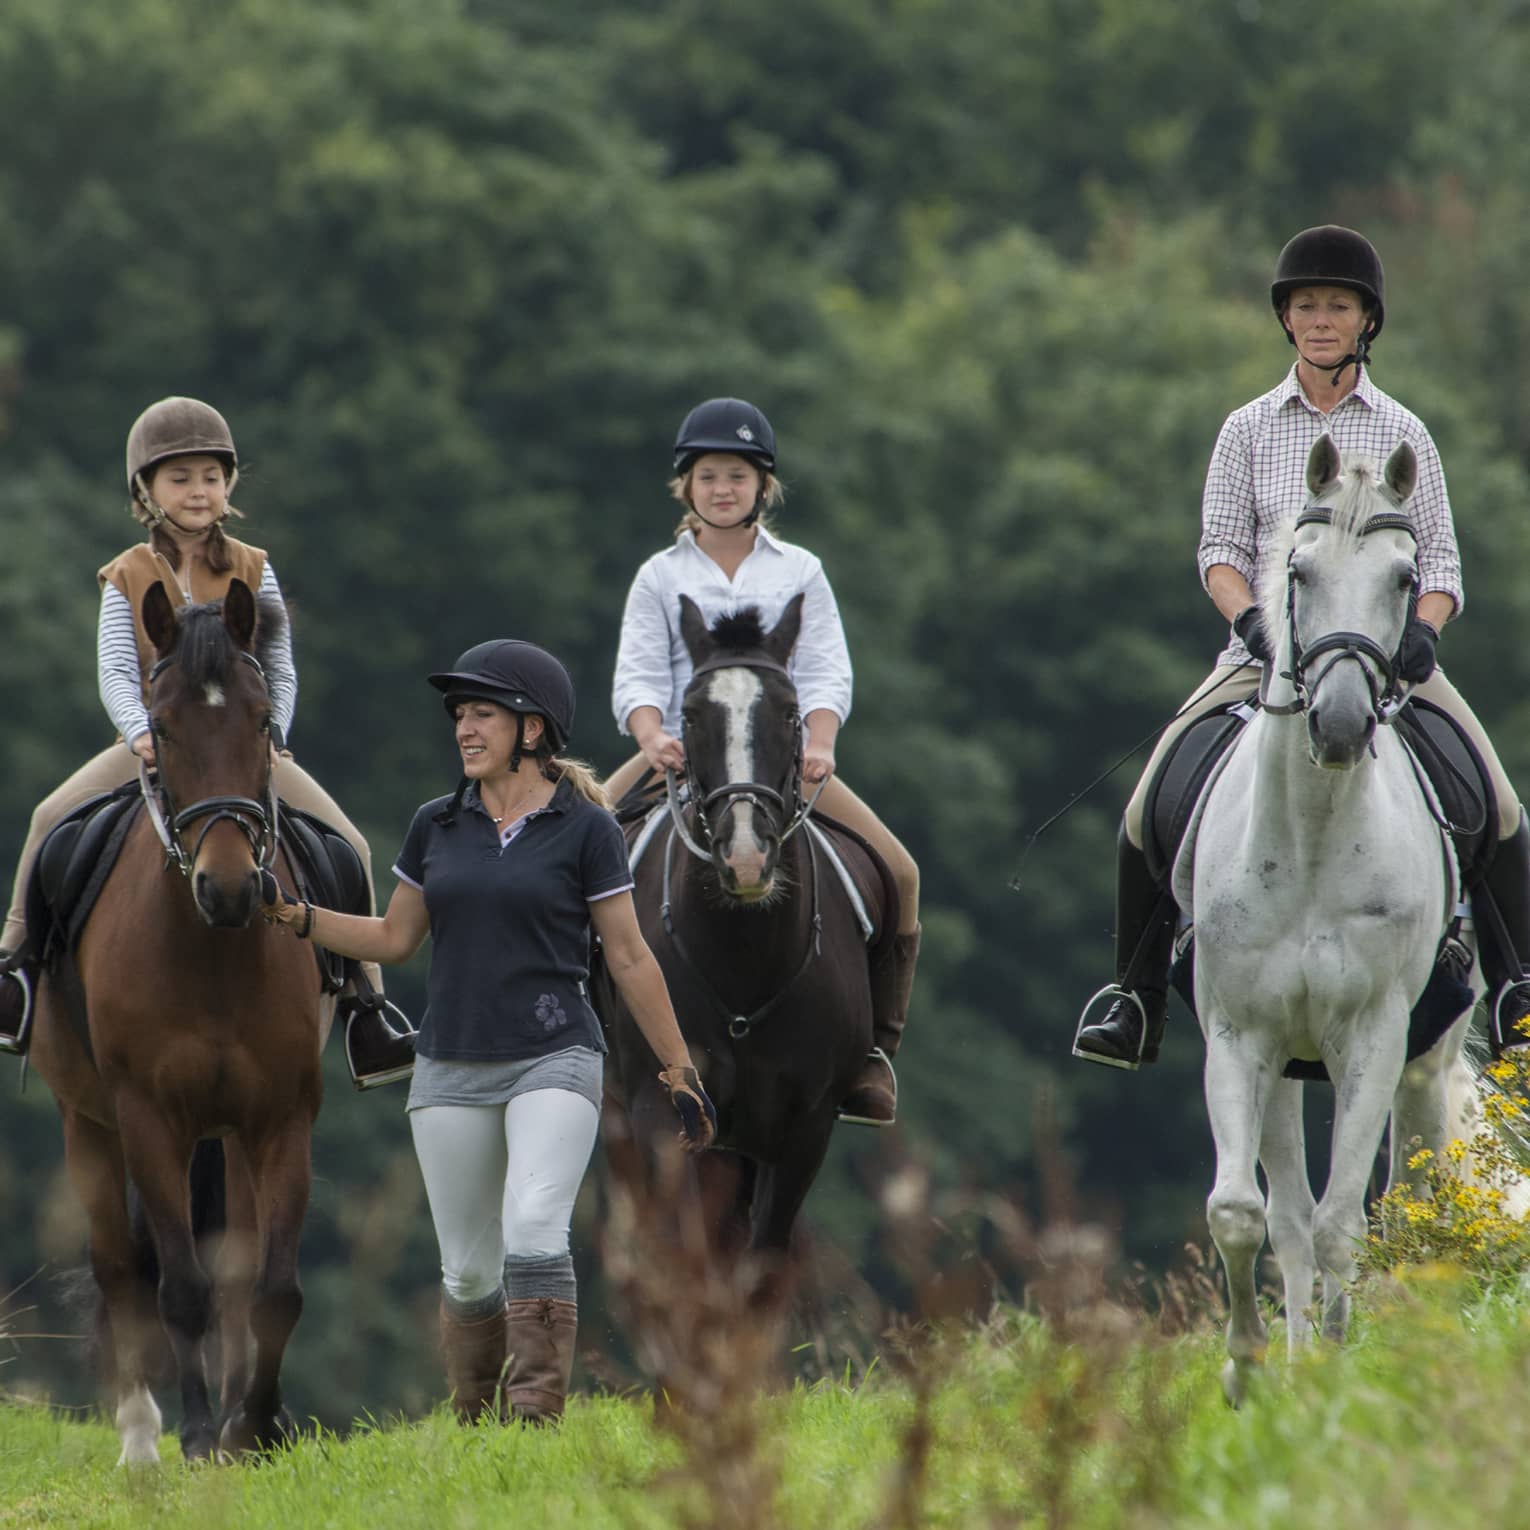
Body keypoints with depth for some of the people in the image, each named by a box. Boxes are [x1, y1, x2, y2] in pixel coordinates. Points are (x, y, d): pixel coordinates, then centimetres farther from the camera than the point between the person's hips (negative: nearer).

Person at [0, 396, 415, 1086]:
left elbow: (280, 672, 5)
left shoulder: (253, 573, 4)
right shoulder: (129, 579, 2)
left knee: (349, 846, -16)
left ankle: (364, 1005, -7)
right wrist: (140, 734, -26)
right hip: (154, 744, -1)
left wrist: (271, 739, -10)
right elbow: (116, 671, -8)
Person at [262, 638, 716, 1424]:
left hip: (553, 1062, -4)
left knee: (534, 1231, -23)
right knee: (469, 1269, 5)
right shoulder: (437, 826, 9)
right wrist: (295, 914, 7)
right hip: (452, 1068, 4)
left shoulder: (584, 829, -2)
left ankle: (537, 1415, -26)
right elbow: (394, 938, 18)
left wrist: (679, 1071, 4)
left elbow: (629, 957, 2)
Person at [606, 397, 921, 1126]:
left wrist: (818, 745, -17)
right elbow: (637, 677, -1)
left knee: (897, 874, -17)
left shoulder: (799, 573, 11)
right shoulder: (660, 578, 9)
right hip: (680, 759, 0)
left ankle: (873, 1046, -7)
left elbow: (826, 673, 3)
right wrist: (652, 740, -22)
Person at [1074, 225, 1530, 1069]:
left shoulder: (1403, 434, 8)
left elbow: (1440, 560, 6)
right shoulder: (1249, 430, 8)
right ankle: (1137, 1003, -5)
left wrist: (1423, 627, -14)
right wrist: (1251, 619, -17)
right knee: (1148, 810, -16)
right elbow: (1219, 549, 3)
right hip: (1268, 650, 0)